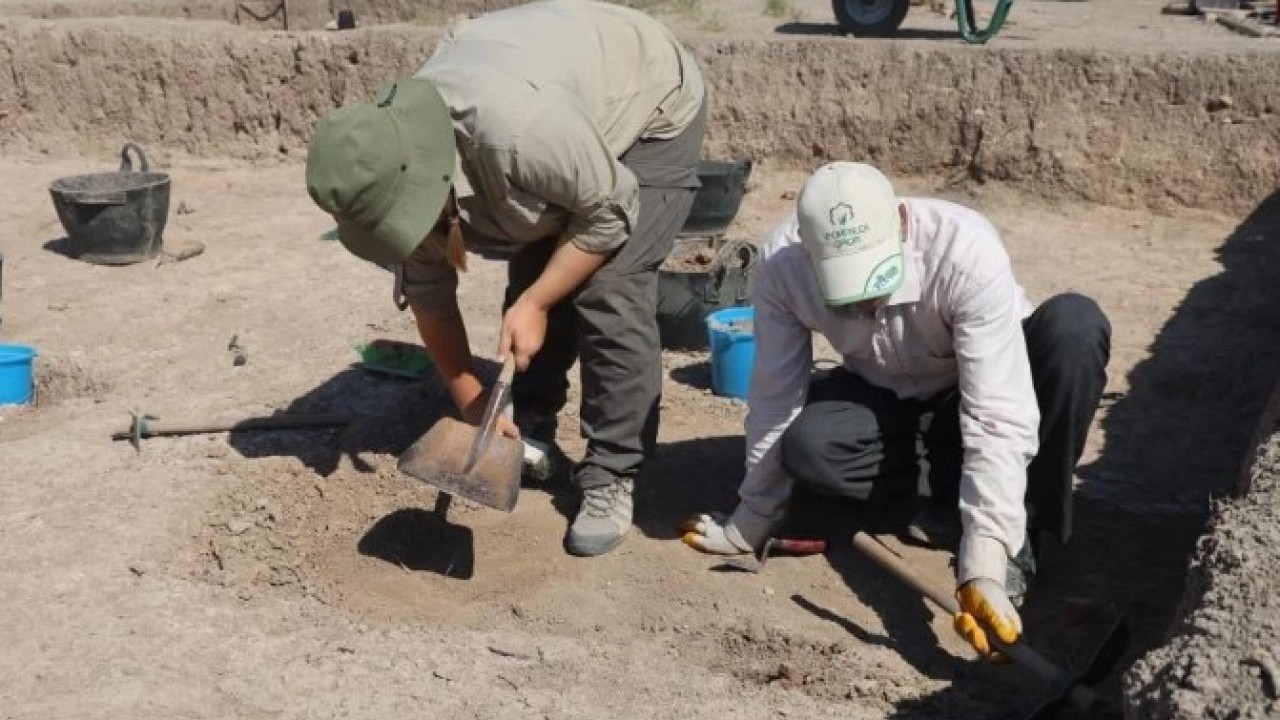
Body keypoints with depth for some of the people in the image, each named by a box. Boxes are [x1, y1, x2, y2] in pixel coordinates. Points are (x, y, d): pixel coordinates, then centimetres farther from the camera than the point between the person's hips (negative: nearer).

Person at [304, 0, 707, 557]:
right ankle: (530, 434, 21)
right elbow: (428, 293, -6)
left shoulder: (518, 127, -43)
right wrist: (472, 405, -3)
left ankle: (611, 478, -6)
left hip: (652, 113, -6)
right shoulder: (389, 167, -18)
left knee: (609, 294, -16)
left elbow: (610, 212, -27)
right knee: (530, 279, 1)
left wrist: (535, 304, -25)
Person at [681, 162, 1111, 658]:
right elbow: (774, 398, -16)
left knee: (1074, 325, -33)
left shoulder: (966, 251, -37)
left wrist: (983, 566, -47)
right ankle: (946, 481, -2)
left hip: (987, 385, -1)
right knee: (808, 447, -30)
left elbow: (997, 417, -39)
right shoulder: (782, 262, -28)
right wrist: (750, 525, -10)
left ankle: (1016, 531, -18)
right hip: (886, 395, 2)